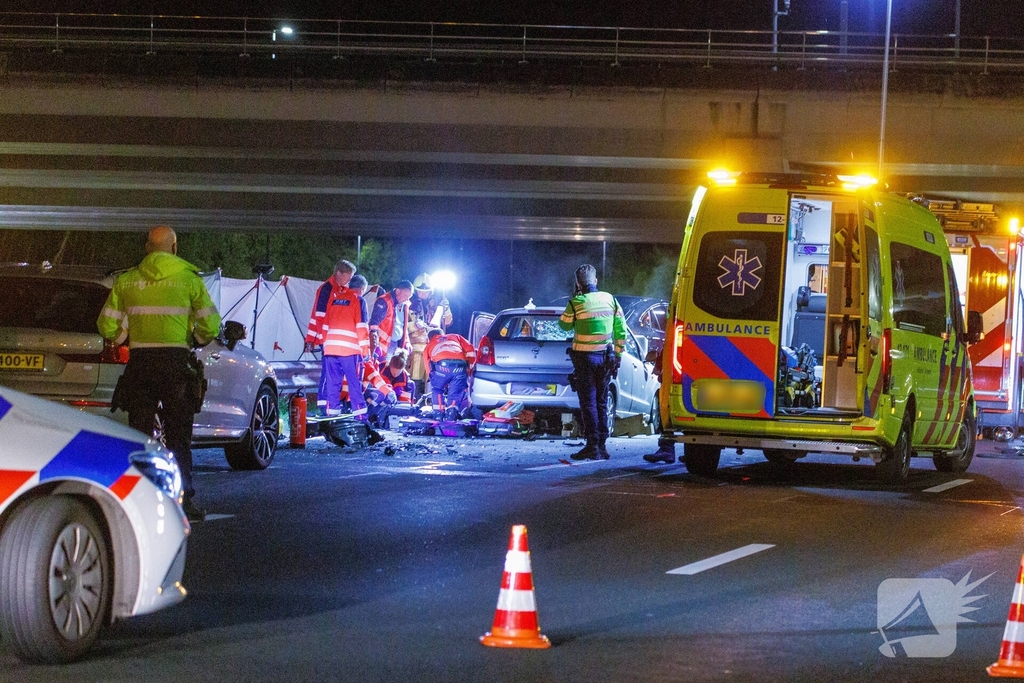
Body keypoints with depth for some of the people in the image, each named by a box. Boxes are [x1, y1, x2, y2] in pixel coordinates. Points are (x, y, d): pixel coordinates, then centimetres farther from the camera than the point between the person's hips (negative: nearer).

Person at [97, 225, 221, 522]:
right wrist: (194, 341, 16)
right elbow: (210, 326, -3)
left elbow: (107, 327, 5)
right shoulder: (189, 279, -1)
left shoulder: (126, 281, 5)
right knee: (179, 435, 4)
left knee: (139, 434, 6)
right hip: (176, 362, -2)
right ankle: (184, 500, -1)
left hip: (139, 363, 2)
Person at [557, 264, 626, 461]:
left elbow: (564, 325, 5)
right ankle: (602, 446, 14)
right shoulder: (610, 299, 3)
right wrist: (618, 354, 15)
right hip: (605, 358, 5)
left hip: (585, 358, -5)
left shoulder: (576, 303, -12)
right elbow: (621, 331, 6)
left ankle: (593, 446, -7)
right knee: (601, 402, 13)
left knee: (588, 402, -2)